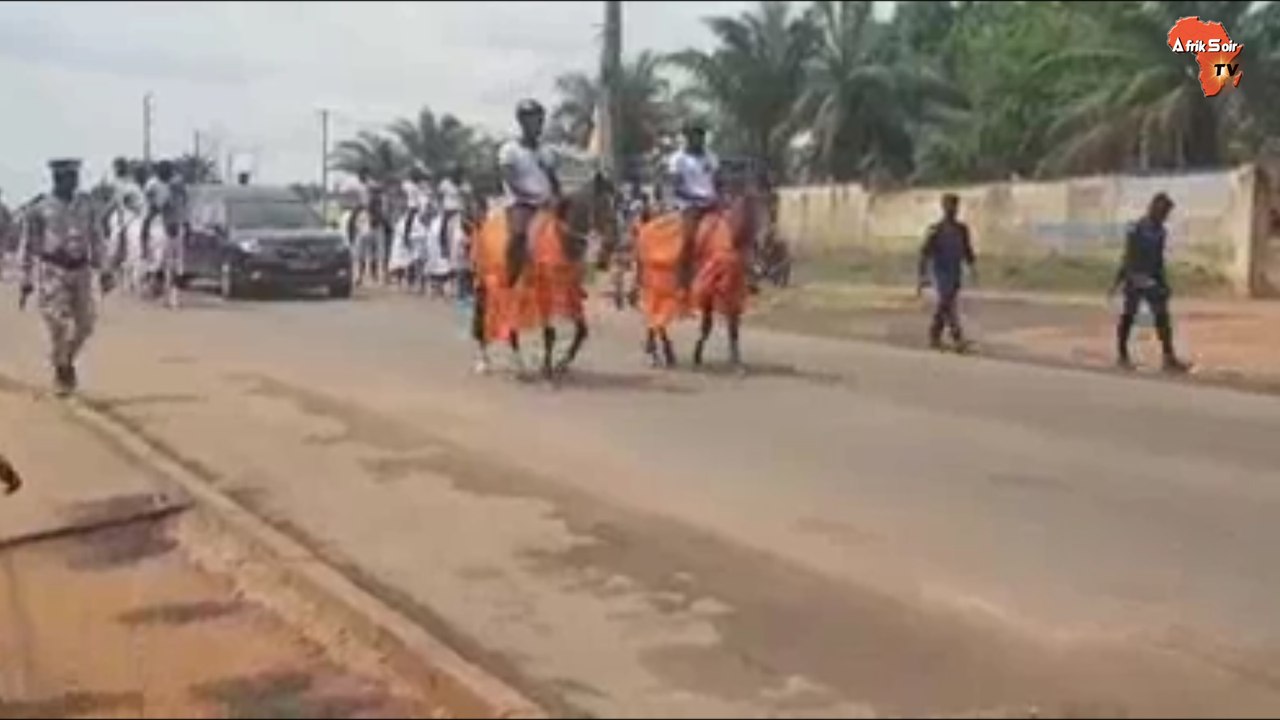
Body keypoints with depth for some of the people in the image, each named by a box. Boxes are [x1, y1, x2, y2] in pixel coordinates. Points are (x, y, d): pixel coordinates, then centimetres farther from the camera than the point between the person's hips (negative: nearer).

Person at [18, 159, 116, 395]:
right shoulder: (40, 210, -3)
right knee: (59, 325, -7)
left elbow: (96, 239, 10)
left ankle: (67, 359, 31)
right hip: (52, 272, -4)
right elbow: (28, 247, 2)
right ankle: (61, 375, 10)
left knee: (84, 325, 4)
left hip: (80, 271, 4)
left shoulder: (85, 203, 7)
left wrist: (106, 271, 3)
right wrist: (26, 284, 0)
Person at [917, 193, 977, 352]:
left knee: (943, 306, 10)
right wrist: (923, 277, -8)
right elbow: (925, 254, -5)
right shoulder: (935, 230, -7)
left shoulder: (962, 229, 7)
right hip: (941, 274, -5)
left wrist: (972, 267, -2)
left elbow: (967, 251, 14)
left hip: (956, 273, 5)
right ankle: (958, 340, -19)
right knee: (948, 305, -13)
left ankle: (934, 337, 21)